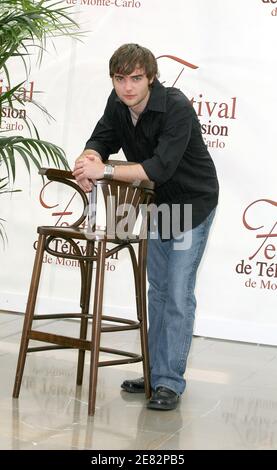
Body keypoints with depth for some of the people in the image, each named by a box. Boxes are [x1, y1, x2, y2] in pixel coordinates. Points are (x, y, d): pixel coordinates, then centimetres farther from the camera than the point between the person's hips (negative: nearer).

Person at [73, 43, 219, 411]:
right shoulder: (118, 104, -7)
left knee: (178, 294, -9)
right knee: (157, 291, 12)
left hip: (192, 201, -7)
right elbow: (101, 140, -3)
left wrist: (106, 171, -41)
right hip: (157, 201, 7)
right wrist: (89, 161, -27)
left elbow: (161, 167, -36)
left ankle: (171, 382, -3)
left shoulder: (176, 108, -29)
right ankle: (156, 372, 21)